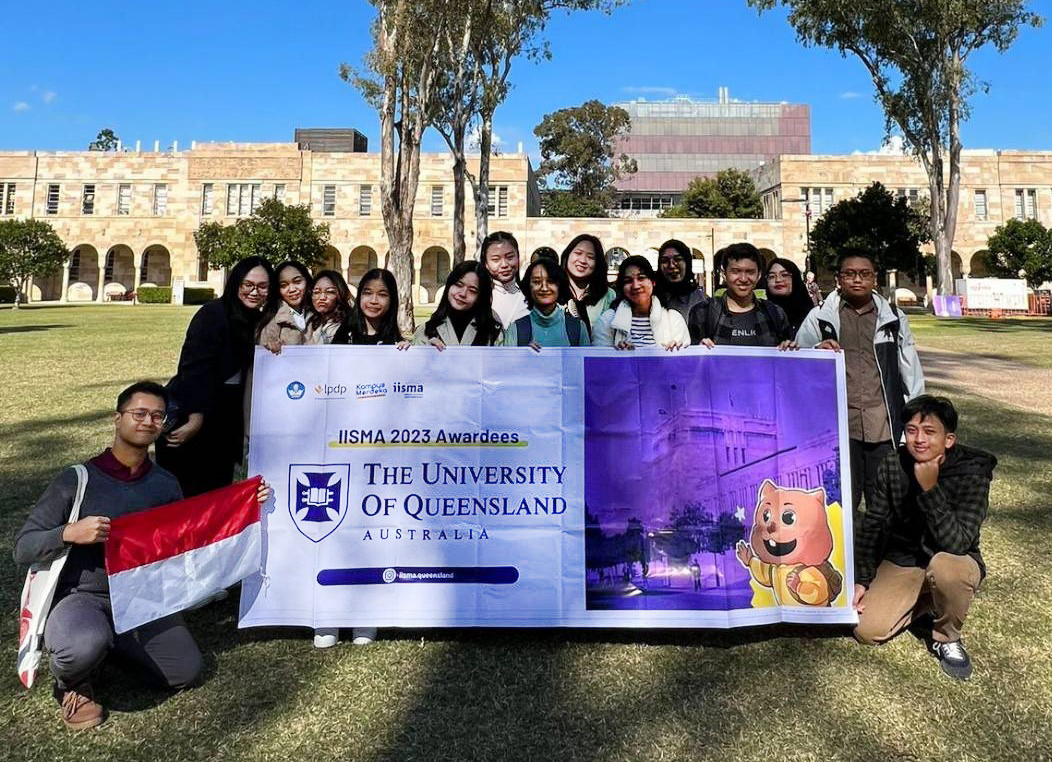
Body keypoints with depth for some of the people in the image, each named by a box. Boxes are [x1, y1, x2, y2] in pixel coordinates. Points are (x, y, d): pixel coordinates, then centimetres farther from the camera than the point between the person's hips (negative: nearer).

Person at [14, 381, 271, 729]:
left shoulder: (166, 484, 0)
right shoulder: (76, 480, -13)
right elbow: (23, 548, -10)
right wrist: (70, 533, -29)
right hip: (79, 598, -4)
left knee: (186, 671, -1)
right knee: (86, 645, -38)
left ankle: (113, 641, 22)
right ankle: (71, 682, 1)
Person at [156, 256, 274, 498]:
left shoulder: (258, 321, 7)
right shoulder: (214, 314, -15)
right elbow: (196, 367, -20)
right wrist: (195, 420, -23)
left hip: (225, 418, 7)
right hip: (188, 412, -7)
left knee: (217, 489, 12)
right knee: (184, 491, 0)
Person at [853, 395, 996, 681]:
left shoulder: (972, 472, -21)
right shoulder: (892, 465, -10)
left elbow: (957, 543, -31)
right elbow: (872, 525, -3)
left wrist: (930, 489, -37)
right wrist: (861, 579, -9)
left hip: (953, 562, -3)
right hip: (900, 563, 3)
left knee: (944, 565, -40)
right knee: (866, 630, -16)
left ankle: (947, 638, -9)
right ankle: (922, 608, 15)